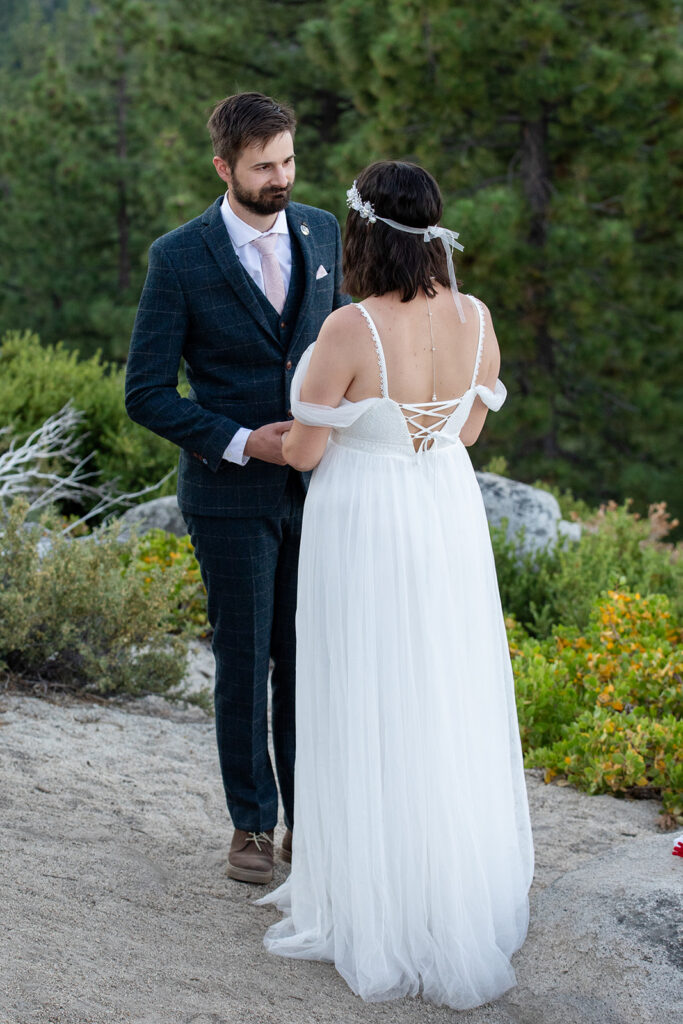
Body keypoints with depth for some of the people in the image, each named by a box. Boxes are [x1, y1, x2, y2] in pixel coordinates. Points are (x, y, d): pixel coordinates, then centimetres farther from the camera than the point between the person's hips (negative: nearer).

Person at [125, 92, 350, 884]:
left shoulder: (322, 234, 3)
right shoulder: (179, 258, -10)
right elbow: (146, 394, -9)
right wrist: (241, 442, -18)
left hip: (315, 484, 3)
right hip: (232, 492, -3)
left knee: (308, 656, 8)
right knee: (243, 661, 7)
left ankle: (309, 817, 21)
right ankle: (252, 823, 22)